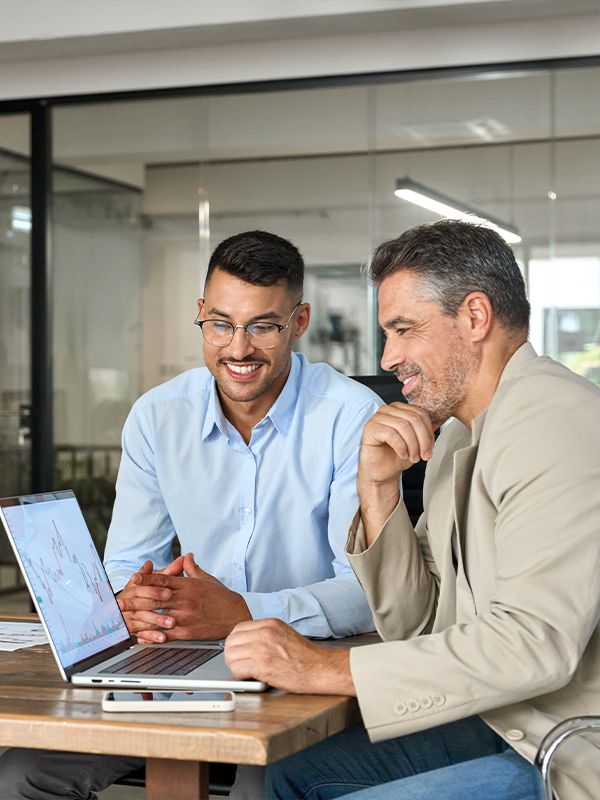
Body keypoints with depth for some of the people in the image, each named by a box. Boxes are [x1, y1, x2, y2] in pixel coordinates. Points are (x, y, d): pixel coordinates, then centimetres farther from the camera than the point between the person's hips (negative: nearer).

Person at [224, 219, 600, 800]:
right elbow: (413, 624, 12)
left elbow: (533, 642, -28)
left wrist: (325, 669, -25)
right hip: (500, 725, 9)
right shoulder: (456, 437, 13)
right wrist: (377, 486, -3)